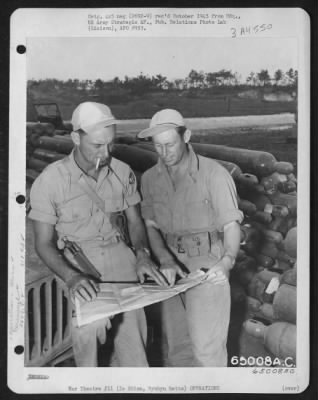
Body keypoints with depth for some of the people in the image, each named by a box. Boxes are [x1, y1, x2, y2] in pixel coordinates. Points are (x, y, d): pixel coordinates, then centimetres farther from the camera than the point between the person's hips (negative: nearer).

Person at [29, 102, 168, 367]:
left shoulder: (123, 173, -3)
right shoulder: (50, 181, -12)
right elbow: (43, 243, -7)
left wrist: (143, 255, -9)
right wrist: (71, 277, -23)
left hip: (119, 253, 3)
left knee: (133, 332, -8)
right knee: (93, 321, -22)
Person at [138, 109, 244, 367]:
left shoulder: (214, 174, -14)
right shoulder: (150, 179, 1)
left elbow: (231, 225, -13)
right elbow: (151, 226, 3)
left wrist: (227, 262, -31)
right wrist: (165, 261, -15)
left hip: (208, 269, -4)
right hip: (172, 266, 5)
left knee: (206, 346, -1)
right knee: (173, 343, 16)